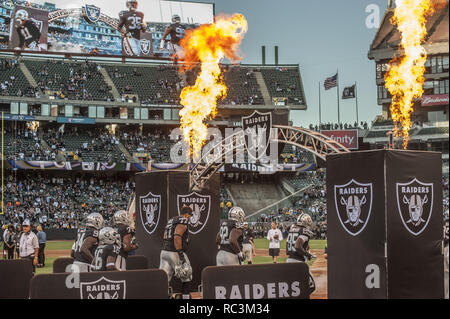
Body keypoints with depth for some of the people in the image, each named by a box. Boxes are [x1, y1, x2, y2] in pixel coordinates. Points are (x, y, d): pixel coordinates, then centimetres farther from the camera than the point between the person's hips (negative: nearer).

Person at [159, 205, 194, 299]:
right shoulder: (183, 221, -9)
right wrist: (181, 253, -22)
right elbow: (177, 237, -22)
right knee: (186, 276, 11)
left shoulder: (171, 221, 19)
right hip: (175, 253, -8)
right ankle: (185, 296, 16)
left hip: (165, 251, 8)